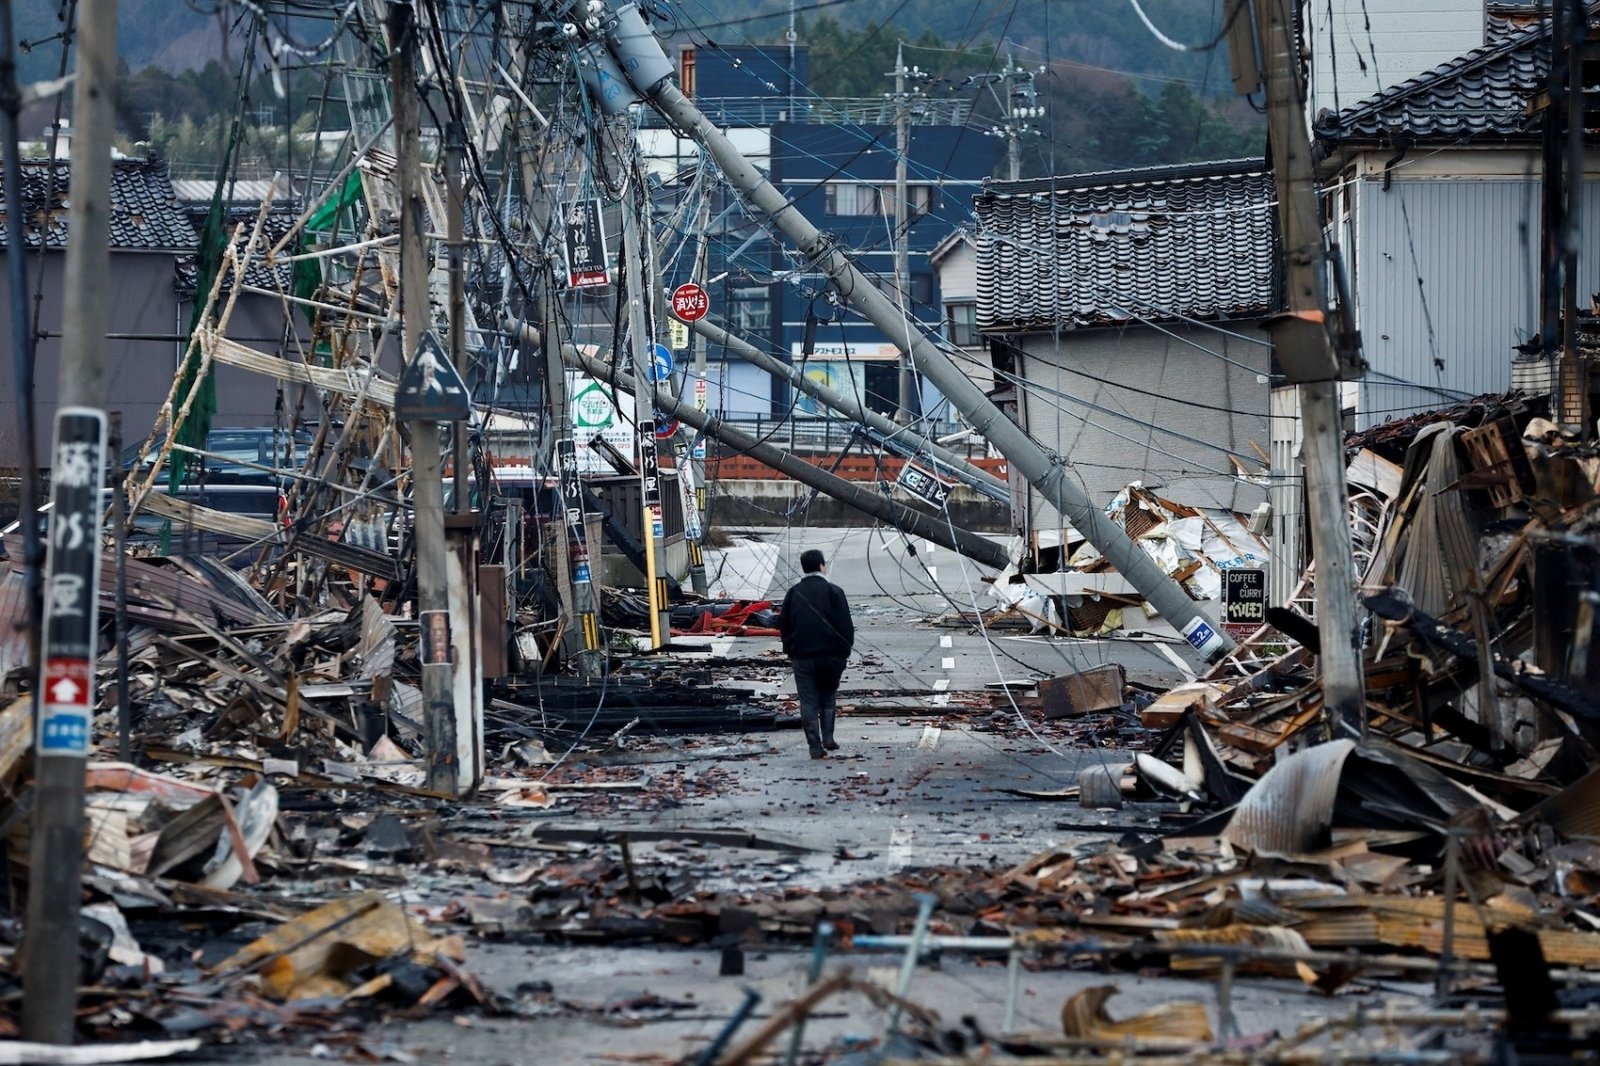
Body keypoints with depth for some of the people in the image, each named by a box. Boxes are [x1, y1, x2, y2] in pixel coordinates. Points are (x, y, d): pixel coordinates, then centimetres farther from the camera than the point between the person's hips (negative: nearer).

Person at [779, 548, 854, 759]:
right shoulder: (833, 591, -4)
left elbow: (784, 625, 10)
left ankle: (815, 746, -1)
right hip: (831, 655, -1)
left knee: (808, 702, 3)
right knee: (828, 698, 16)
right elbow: (846, 625, -6)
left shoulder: (794, 593, 5)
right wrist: (845, 650, 4)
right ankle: (828, 739, 6)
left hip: (802, 656, 1)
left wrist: (790, 650, 18)